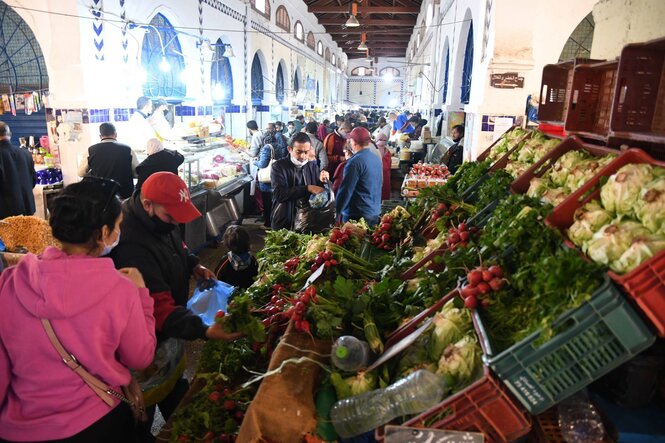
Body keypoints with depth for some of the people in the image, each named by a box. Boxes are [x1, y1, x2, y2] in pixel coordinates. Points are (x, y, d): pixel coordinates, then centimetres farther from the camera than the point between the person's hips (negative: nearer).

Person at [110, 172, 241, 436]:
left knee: (174, 384, 28)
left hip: (168, 328, 9)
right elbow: (158, 308, -38)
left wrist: (194, 266, -5)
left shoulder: (161, 221, -8)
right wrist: (204, 330, -47)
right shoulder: (131, 246, -37)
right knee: (146, 406, 13)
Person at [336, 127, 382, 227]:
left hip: (357, 215, -8)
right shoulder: (377, 159, 7)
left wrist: (337, 211, -8)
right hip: (375, 212, 8)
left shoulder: (355, 162, -17)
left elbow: (346, 190, -17)